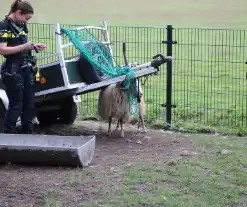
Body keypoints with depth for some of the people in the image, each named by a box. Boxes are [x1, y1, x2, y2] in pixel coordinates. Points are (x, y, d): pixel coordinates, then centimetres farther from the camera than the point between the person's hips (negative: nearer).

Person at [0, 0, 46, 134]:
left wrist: (34, 47, 7)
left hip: (26, 69, 8)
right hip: (13, 71, -8)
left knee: (29, 104, 11)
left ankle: (28, 134, 22)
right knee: (15, 106, -4)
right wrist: (23, 47, -24)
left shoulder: (21, 26, 13)